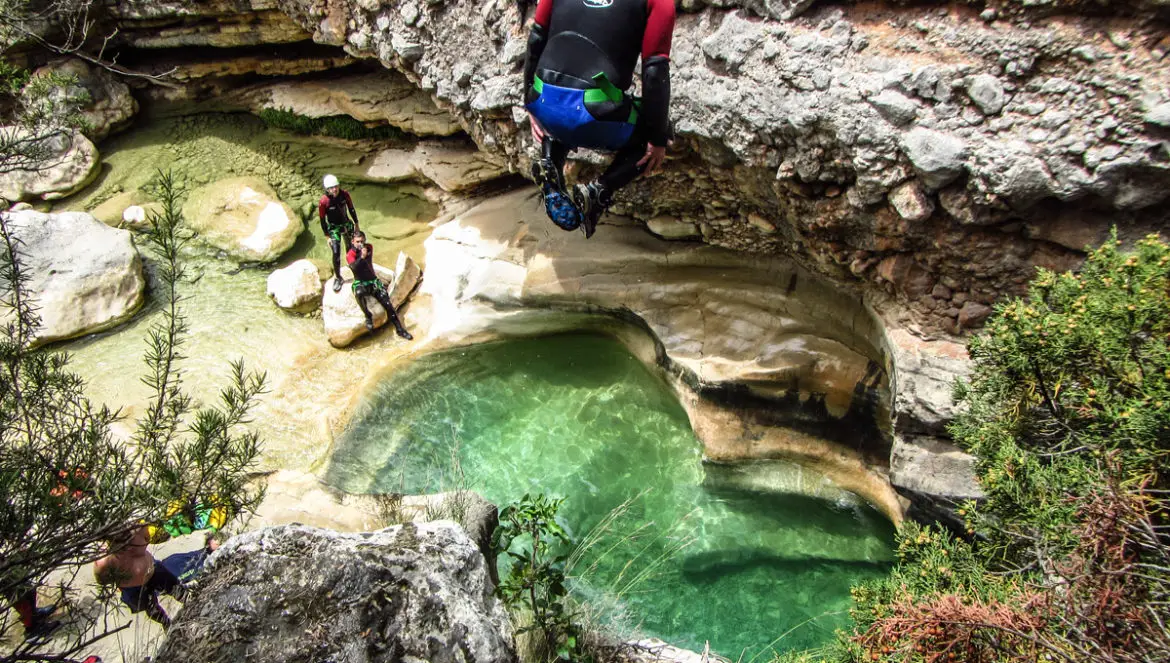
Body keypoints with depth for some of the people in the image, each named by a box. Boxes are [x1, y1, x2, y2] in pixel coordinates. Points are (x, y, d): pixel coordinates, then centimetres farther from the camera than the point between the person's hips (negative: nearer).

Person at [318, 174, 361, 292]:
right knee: (336, 253, -11)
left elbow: (351, 209, 0)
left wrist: (356, 224, 8)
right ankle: (337, 278, 5)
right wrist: (328, 237, -13)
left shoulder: (344, 194, -17)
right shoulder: (323, 202, -27)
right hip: (334, 228, -4)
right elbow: (323, 220, -16)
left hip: (347, 224, 4)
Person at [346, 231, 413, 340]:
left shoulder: (369, 247, 6)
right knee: (359, 293, -40)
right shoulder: (350, 254, -9)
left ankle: (400, 329, -4)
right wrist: (362, 257, -41)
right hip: (360, 283, -4)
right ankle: (368, 316, -19)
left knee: (387, 304, -9)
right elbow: (354, 267, -28)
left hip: (373, 281, 4)